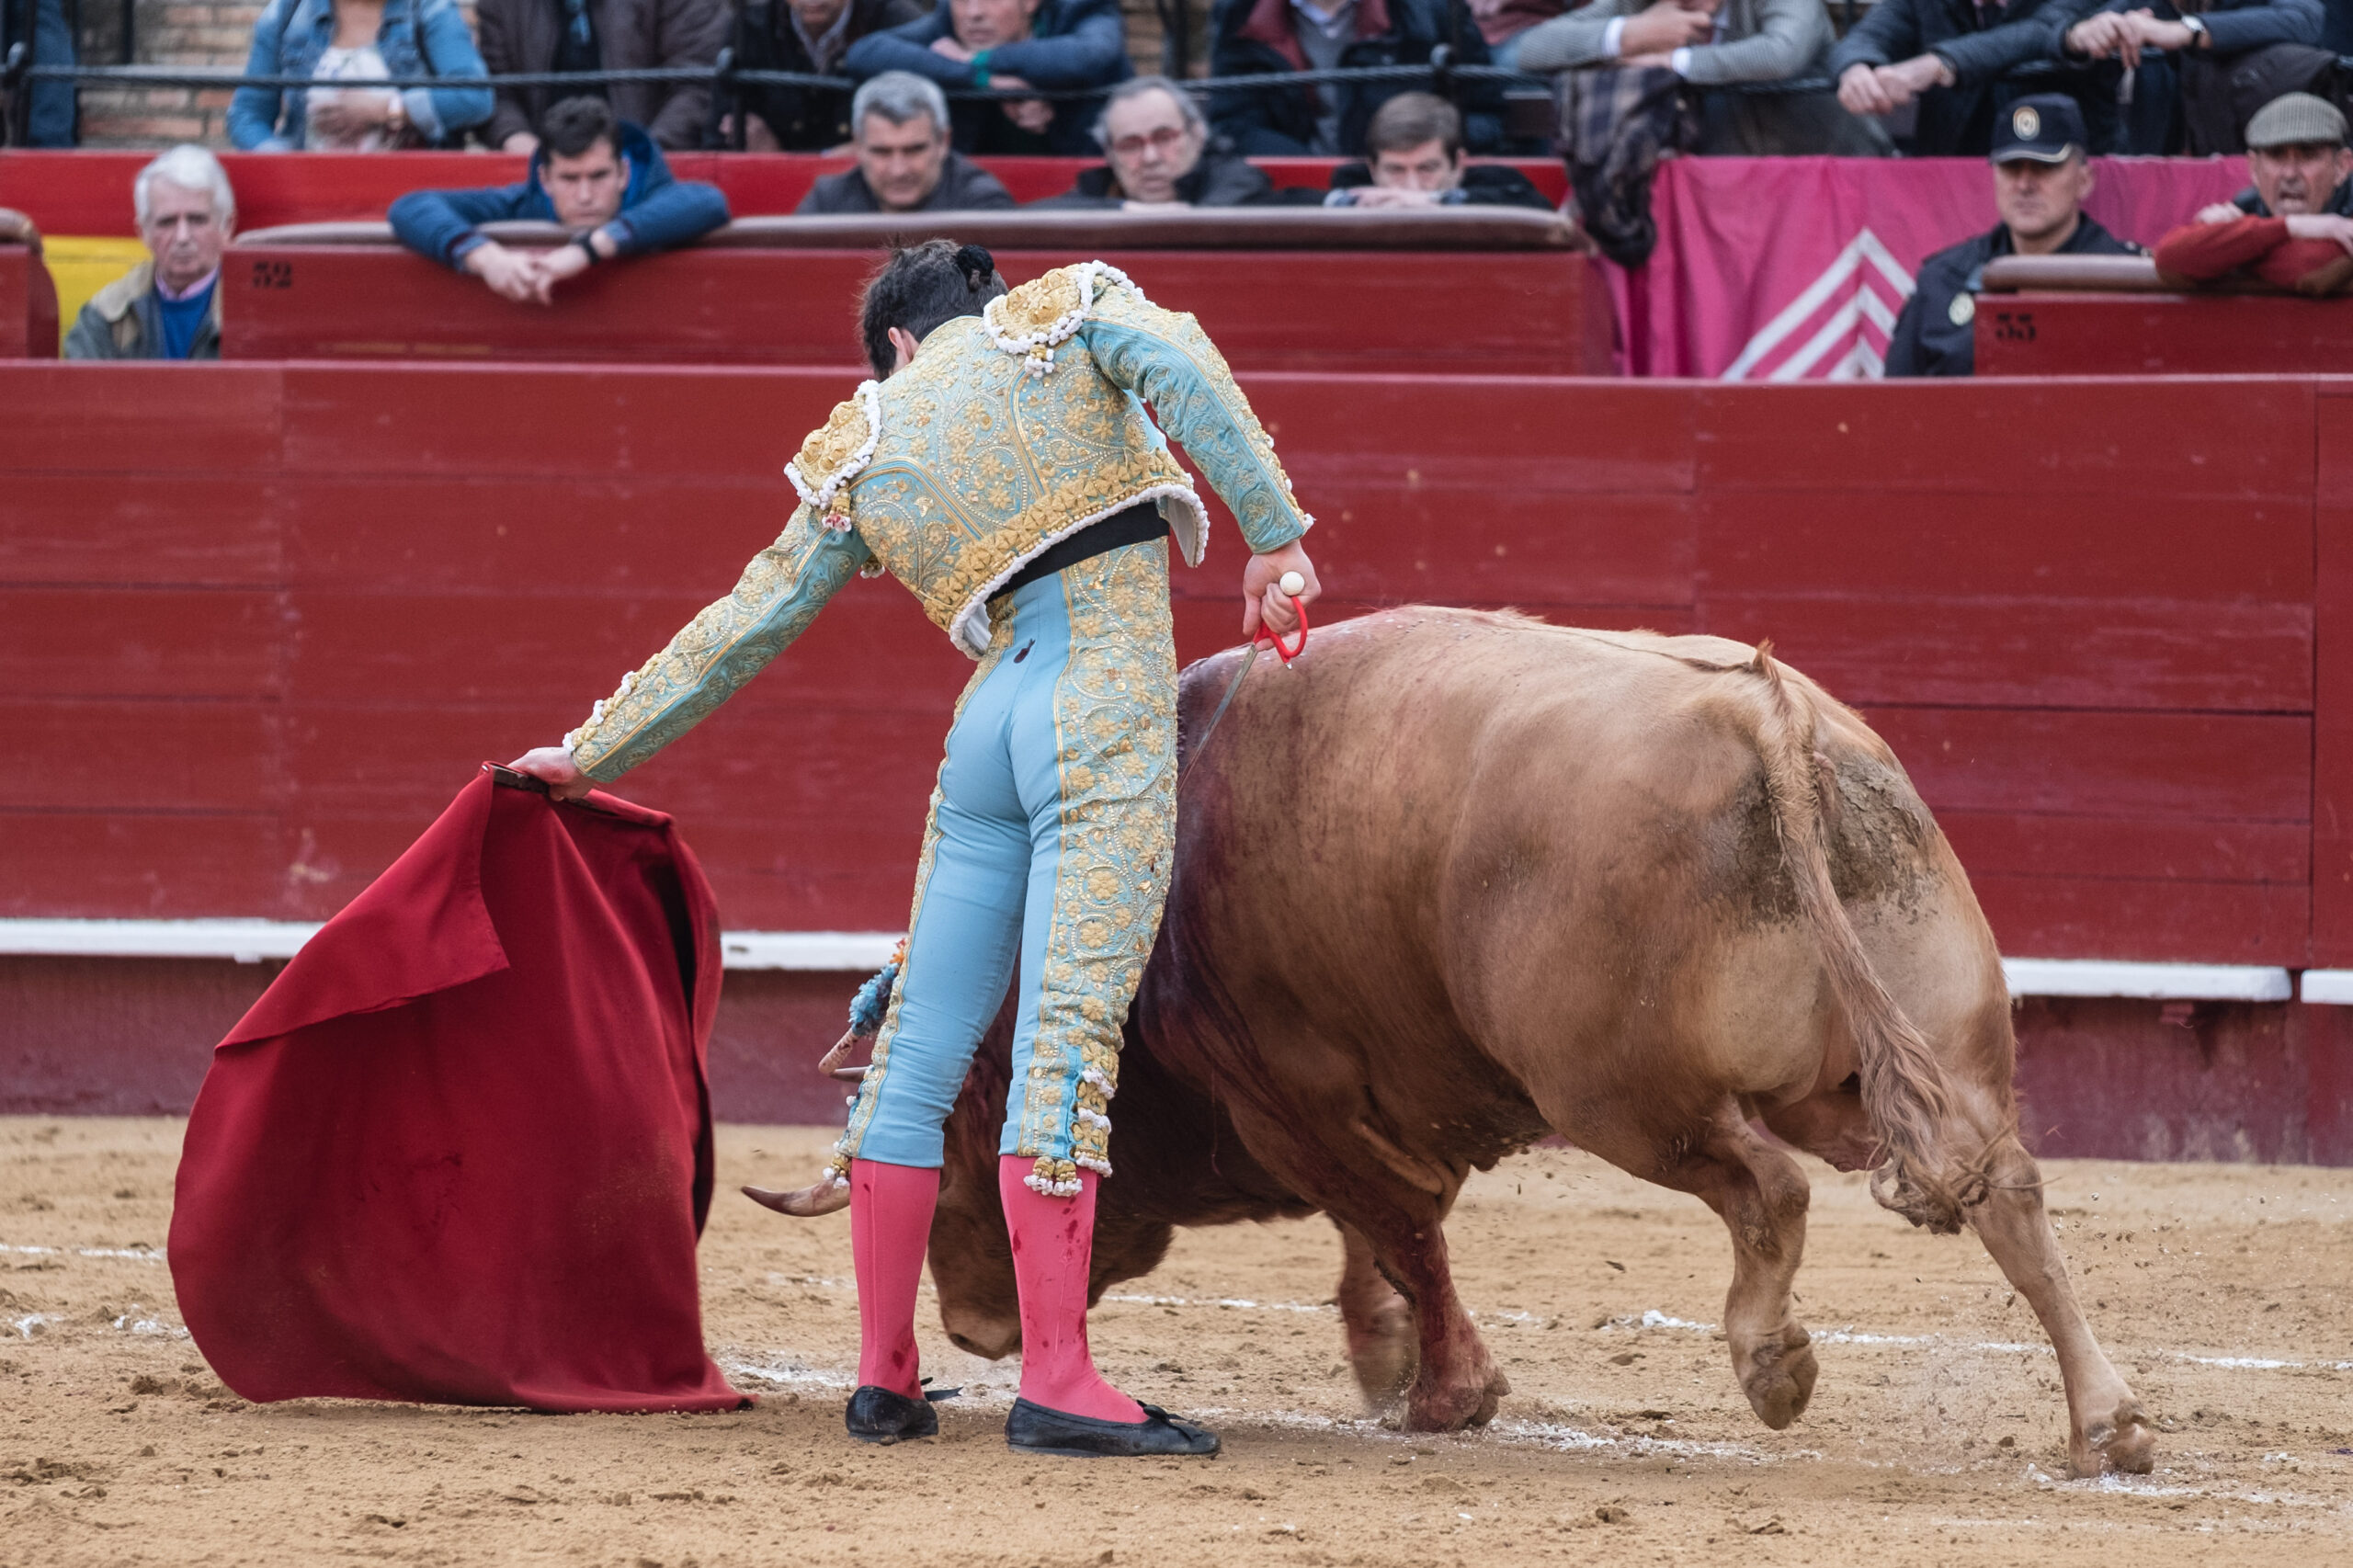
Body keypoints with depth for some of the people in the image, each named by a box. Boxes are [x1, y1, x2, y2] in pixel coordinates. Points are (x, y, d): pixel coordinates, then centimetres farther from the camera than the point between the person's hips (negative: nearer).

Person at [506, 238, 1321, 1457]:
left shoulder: (863, 453, 18)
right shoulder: (1066, 315, 11)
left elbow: (744, 628, 21)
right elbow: (1179, 366, -11)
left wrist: (591, 753, 31)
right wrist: (1273, 529, -15)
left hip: (987, 726, 4)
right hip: (1111, 711, -4)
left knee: (921, 1045, 13)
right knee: (1067, 1038, -11)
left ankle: (883, 1375, 16)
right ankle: (1055, 1383, -18)